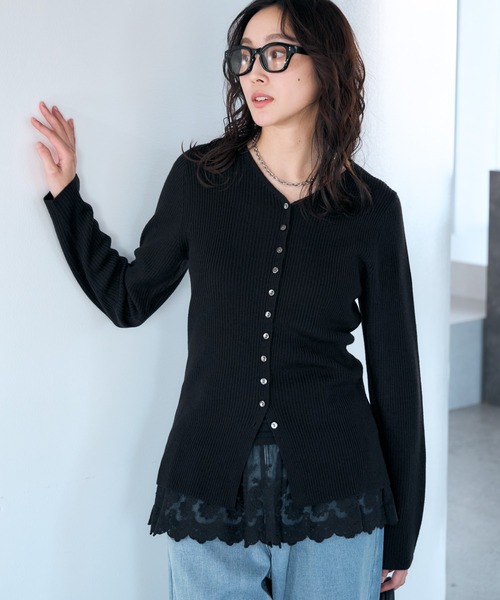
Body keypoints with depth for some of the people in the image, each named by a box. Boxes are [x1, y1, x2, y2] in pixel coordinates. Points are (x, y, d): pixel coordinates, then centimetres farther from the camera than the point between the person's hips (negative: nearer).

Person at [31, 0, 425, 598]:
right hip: (210, 490, 1)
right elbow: (129, 298, 11)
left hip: (334, 498, 0)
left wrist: (400, 537, 5)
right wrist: (65, 193, 6)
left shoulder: (372, 207, -3)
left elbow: (394, 370, 1)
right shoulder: (200, 178, -1)